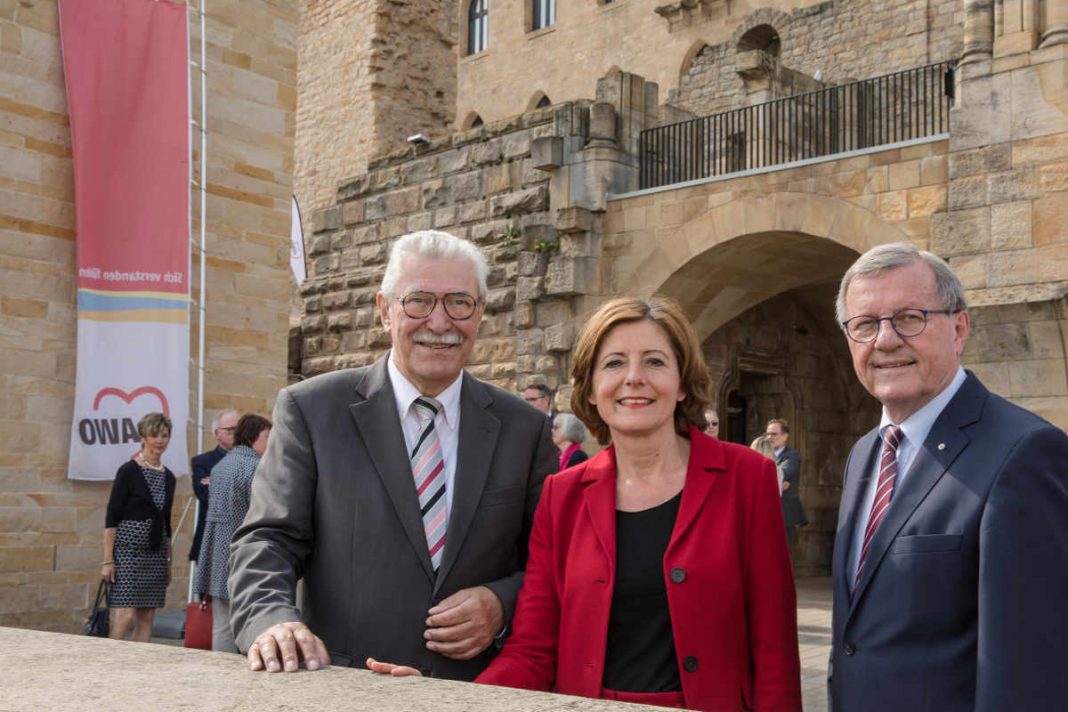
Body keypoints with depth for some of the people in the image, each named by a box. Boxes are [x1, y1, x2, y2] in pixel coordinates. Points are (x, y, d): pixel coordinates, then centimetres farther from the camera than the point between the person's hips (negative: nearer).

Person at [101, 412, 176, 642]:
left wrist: (168, 561, 17)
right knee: (126, 616, -11)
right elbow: (112, 517, -9)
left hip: (156, 553, 6)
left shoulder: (168, 477, 11)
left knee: (147, 618, 6)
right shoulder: (129, 471, -7)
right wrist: (107, 559, -14)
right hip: (129, 549, -6)